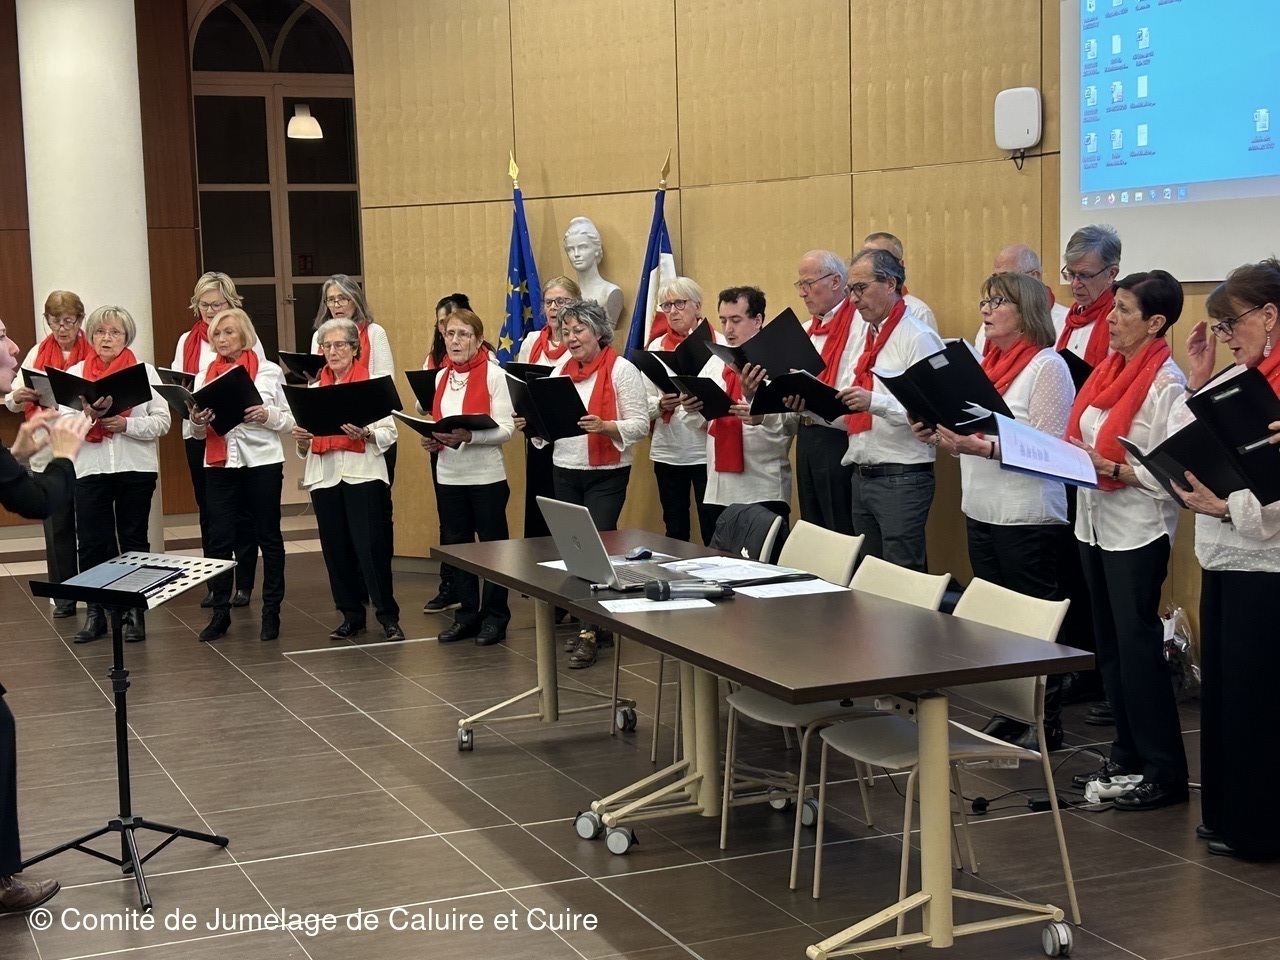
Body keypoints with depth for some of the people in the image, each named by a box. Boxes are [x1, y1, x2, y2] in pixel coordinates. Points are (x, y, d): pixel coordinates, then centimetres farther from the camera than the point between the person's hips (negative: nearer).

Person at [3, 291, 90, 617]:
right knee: (57, 526, 8)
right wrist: (18, 397, -16)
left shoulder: (94, 353, -1)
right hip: (47, 451, 3)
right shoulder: (37, 354, 9)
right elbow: (12, 401, 7)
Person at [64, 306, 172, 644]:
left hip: (136, 468, -1)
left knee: (134, 541, 6)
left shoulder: (145, 371, 4)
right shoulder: (75, 373, 7)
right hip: (90, 469, 1)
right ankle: (95, 614, 10)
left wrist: (127, 424, -17)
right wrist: (89, 414, -20)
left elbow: (162, 421, -3)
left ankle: (135, 613, 13)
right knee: (92, 542, 1)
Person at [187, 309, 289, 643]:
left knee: (268, 536, 5)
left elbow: (289, 421, 1)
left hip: (262, 462, -3)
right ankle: (220, 612, 11)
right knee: (219, 539, 1)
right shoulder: (204, 376, 10)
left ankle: (271, 612, 14)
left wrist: (267, 415, -18)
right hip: (219, 465, 3)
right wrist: (197, 421, -9)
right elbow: (198, 433, 13)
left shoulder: (269, 371, 1)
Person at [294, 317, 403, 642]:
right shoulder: (315, 388, 13)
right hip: (325, 477, 4)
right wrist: (301, 439, -6)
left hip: (363, 474, -4)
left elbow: (389, 432, -3)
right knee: (337, 549, 5)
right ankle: (351, 615, 16)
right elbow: (306, 437, 16)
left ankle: (388, 616, -1)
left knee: (371, 546, -9)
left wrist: (366, 433, -22)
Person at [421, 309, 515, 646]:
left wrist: (468, 437, -27)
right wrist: (433, 440, -2)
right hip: (449, 475, 6)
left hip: (486, 475, -6)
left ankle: (495, 617, 14)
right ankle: (467, 614, 22)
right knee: (456, 544, 11)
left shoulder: (493, 374, -8)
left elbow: (505, 429, -13)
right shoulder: (441, 377, 10)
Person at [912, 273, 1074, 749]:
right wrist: (941, 436, 1)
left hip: (1028, 517, -8)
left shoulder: (1047, 366, -10)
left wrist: (984, 447, -24)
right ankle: (1007, 715, 22)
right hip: (980, 511, 8)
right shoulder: (986, 364, 14)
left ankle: (1045, 722, 10)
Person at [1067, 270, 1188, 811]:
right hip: (1094, 524, 8)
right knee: (1110, 648, 14)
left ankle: (1166, 772, 7)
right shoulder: (1108, 370, 9)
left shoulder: (1165, 383, -14)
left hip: (1137, 532, -8)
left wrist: (1111, 468, -26)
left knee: (1138, 649, -3)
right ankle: (1127, 756, 26)